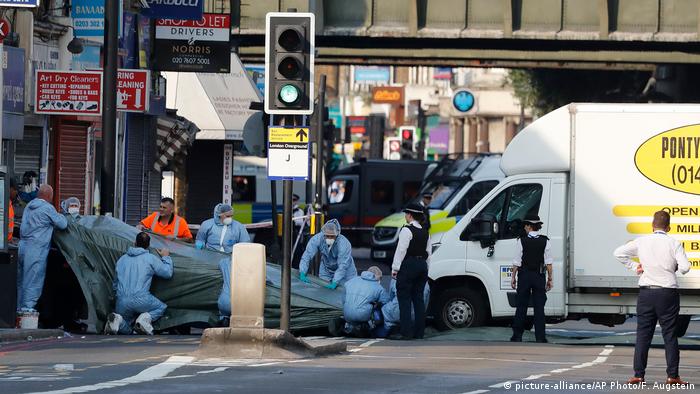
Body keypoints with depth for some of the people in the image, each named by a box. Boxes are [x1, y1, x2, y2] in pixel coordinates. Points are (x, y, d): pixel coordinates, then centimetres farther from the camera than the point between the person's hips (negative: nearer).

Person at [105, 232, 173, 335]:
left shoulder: (121, 260, 19)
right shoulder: (150, 259, 4)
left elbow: (115, 284, 26)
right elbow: (168, 273, 10)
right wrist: (166, 257, 26)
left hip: (122, 302, 4)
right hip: (141, 299, -4)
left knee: (124, 330, 19)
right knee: (162, 307, 23)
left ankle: (117, 319, -18)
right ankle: (146, 318, -9)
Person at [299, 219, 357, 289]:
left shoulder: (344, 243, -35)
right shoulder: (317, 239, -26)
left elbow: (342, 266, -36)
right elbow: (307, 255, -26)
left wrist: (334, 283, -44)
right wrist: (302, 274, -35)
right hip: (326, 271, 3)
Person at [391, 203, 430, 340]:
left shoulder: (407, 230, -12)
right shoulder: (424, 232, 12)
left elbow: (401, 251, -15)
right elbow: (428, 251, 16)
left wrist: (395, 268, -12)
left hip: (408, 266, -8)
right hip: (422, 265, 8)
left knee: (404, 299, -5)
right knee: (418, 299, 11)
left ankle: (406, 332, -11)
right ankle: (419, 332, 10)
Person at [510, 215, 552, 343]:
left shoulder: (522, 240, -5)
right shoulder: (545, 241, -1)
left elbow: (517, 261, -4)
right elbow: (548, 262, -2)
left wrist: (513, 276, 4)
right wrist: (550, 279, 3)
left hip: (524, 275, -1)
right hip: (539, 276, 1)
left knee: (521, 306, 5)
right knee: (539, 307, 2)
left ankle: (517, 336, 6)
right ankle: (540, 337, -1)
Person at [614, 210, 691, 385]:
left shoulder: (641, 242, 1)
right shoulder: (674, 243, -5)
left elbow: (619, 253, 4)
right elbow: (685, 267, -13)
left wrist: (633, 266, 9)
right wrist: (676, 268, 8)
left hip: (646, 292, 2)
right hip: (668, 292, -2)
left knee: (643, 334, 6)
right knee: (670, 335, 4)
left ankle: (638, 374, 2)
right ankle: (672, 375, 0)